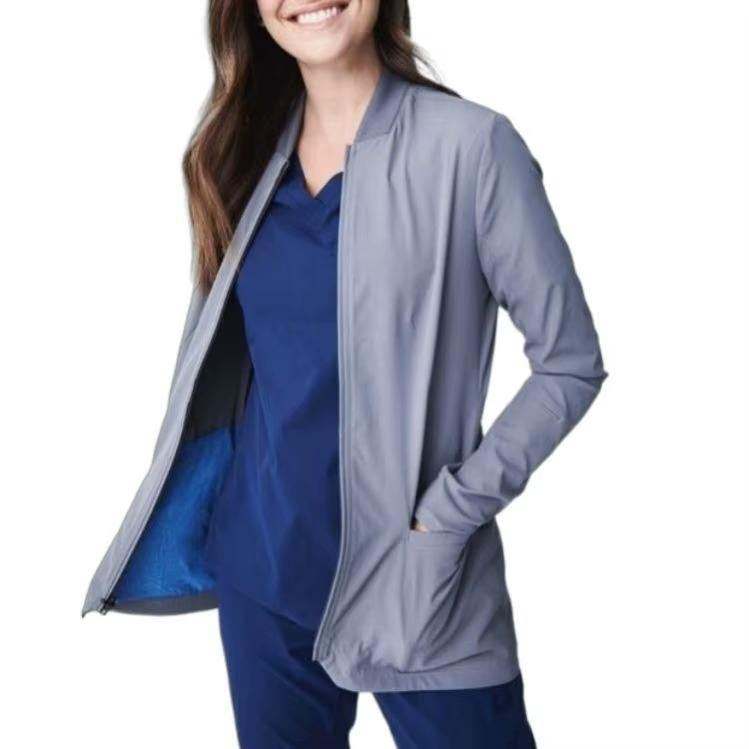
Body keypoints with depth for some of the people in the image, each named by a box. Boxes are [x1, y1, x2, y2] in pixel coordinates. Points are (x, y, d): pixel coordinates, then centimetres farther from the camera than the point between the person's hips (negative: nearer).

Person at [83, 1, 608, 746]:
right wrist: (205, 516, 11)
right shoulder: (246, 151, 5)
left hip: (411, 580, -5)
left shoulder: (470, 144, -12)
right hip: (260, 567, 5)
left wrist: (450, 513, -14)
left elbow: (570, 362, -9)